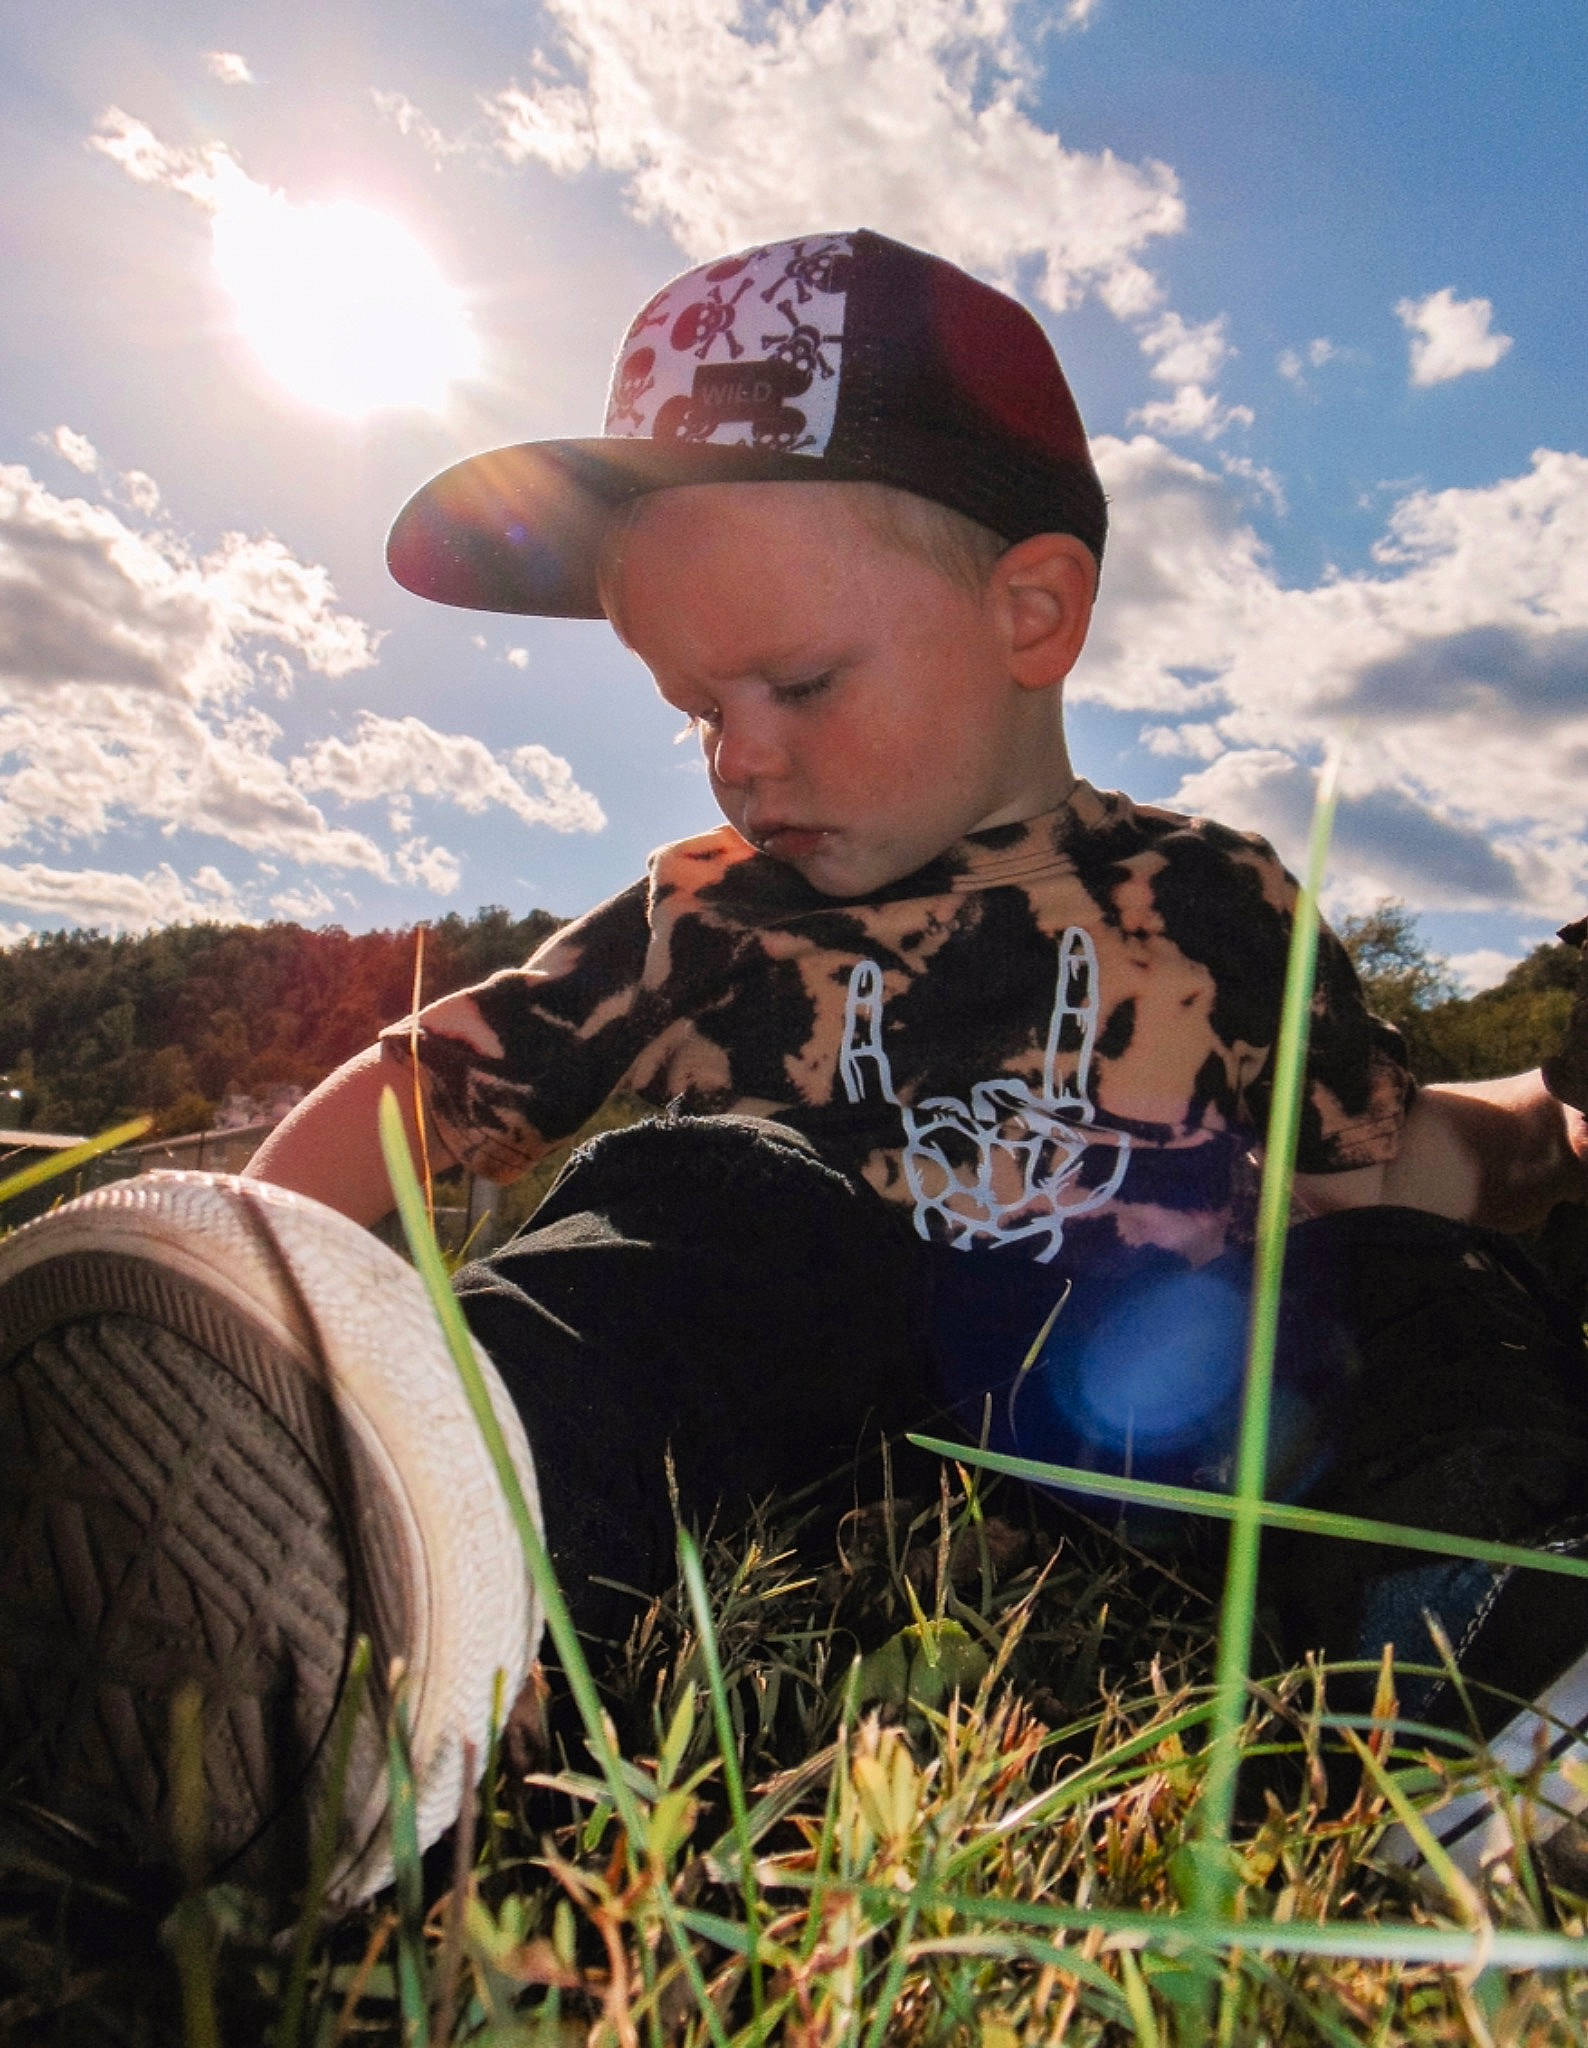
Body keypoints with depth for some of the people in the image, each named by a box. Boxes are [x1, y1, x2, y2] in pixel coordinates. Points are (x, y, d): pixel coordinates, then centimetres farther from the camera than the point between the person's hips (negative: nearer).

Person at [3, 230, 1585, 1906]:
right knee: (701, 1192, -27)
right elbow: (425, 1086, 11)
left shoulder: (1207, 902, 10)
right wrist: (229, 1298, 2)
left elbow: (1375, 1161, 23)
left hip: (1149, 1461, 2)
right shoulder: (704, 921, 10)